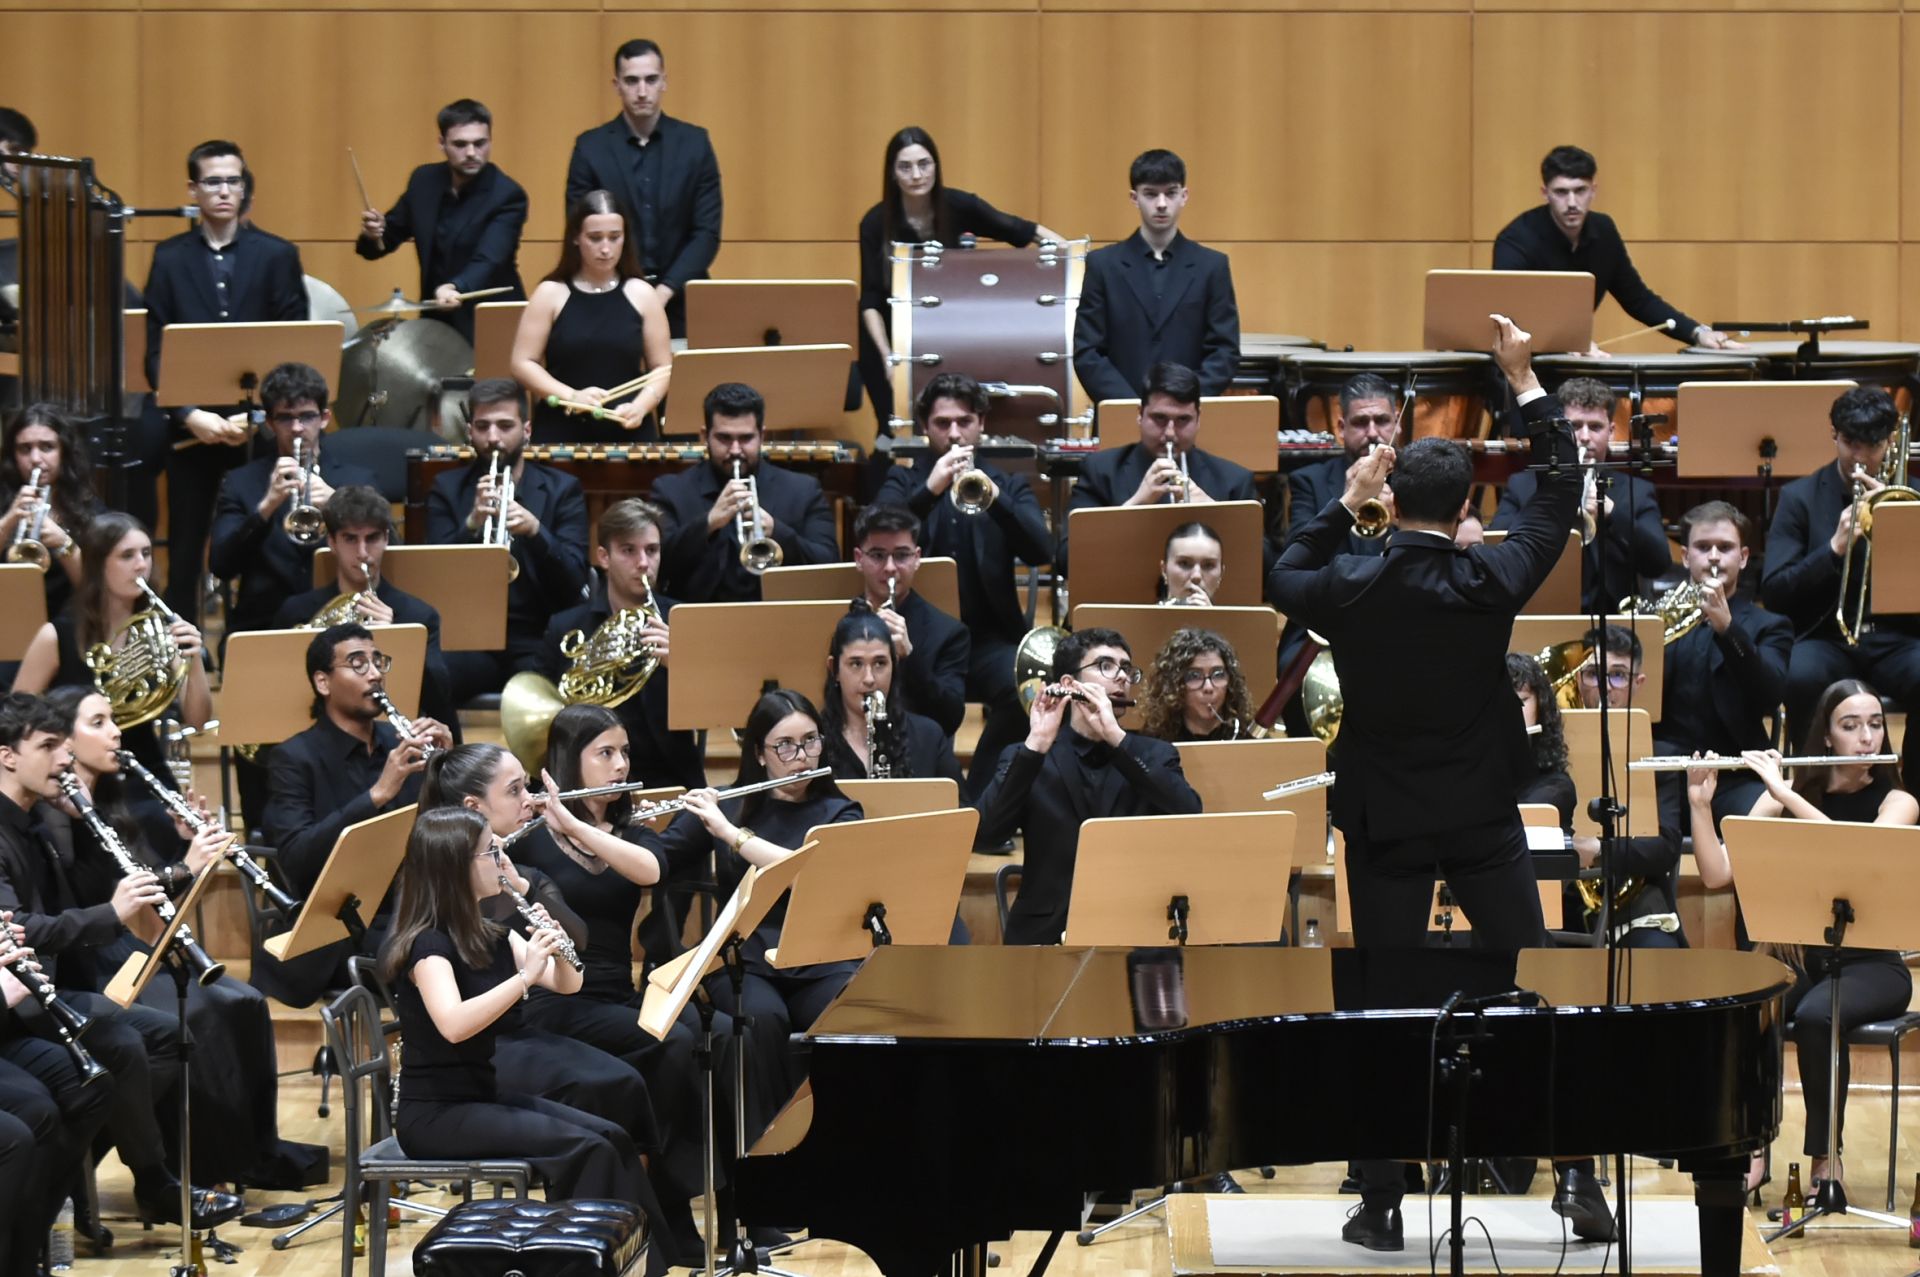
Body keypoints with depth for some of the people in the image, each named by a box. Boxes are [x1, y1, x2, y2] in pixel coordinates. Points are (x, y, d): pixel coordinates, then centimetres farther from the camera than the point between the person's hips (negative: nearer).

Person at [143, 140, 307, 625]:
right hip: (190, 426, 1)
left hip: (260, 427, -1)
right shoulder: (170, 258, 6)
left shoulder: (277, 256, 4)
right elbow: (156, 351, 2)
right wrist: (190, 415, -12)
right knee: (185, 554, 3)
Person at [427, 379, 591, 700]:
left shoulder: (562, 489, 9)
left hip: (538, 638, -1)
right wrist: (472, 525, -17)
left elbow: (574, 582, -2)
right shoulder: (447, 489, 12)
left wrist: (535, 530, -20)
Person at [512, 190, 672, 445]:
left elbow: (662, 368, 7)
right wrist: (572, 396, -14)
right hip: (561, 433, -1)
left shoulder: (641, 295, 6)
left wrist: (640, 406, -13)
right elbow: (523, 364, 1)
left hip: (630, 433, 1)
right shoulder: (550, 294, 3)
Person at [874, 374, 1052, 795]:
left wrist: (994, 497, -18)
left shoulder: (1010, 486, 16)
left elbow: (1040, 551, -2)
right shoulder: (903, 482, 15)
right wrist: (930, 489, -19)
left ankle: (978, 797, -15)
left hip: (988, 636, 1)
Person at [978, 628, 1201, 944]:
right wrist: (1037, 745, -17)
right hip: (1048, 933, -1)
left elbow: (1187, 815, -9)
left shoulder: (1155, 754, 12)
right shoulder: (1028, 757, 8)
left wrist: (1116, 737, -15)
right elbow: (988, 829, -10)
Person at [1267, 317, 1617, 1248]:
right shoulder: (1490, 583, -10)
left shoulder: (1350, 588, -10)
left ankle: (1380, 1205, 6)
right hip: (1483, 820, 0)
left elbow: (1282, 580, 14)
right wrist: (1525, 383, 10)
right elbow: (1561, 493, 6)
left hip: (1384, 825, 0)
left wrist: (1346, 502, 17)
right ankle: (1577, 1179, 1)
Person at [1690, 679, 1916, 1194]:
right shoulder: (1783, 797, 4)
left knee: (1816, 1016, -35)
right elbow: (1717, 875, -4)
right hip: (1799, 957, 2)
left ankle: (1825, 1157, -21)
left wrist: (1787, 795, -26)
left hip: (1870, 964, -2)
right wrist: (1700, 805, -18)